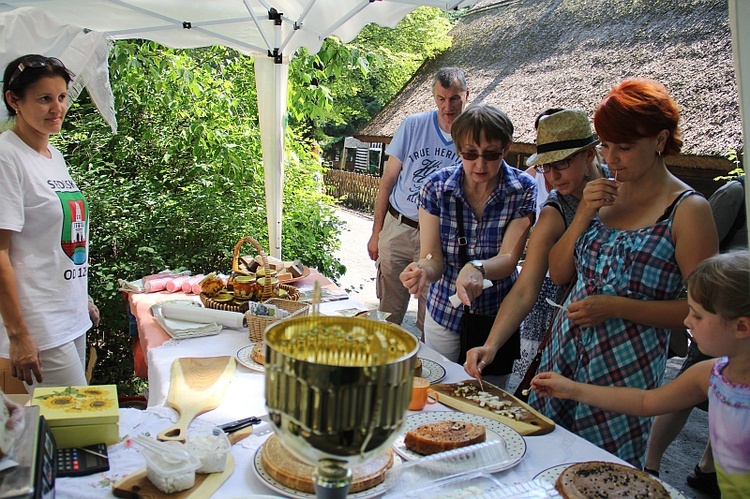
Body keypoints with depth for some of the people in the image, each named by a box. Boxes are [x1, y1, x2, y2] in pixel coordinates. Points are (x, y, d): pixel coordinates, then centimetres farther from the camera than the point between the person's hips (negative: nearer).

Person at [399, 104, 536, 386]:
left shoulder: (523, 190, -14)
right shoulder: (436, 186, -13)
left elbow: (509, 258, -20)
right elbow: (434, 259, -16)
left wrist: (477, 268, -41)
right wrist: (423, 271, -39)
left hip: (496, 318, 0)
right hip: (444, 313, 1)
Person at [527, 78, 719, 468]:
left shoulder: (687, 210, -11)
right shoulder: (604, 193, 5)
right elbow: (558, 273, 5)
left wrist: (617, 307, -19)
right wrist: (584, 214, -9)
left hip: (625, 370, -5)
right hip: (563, 351, 5)